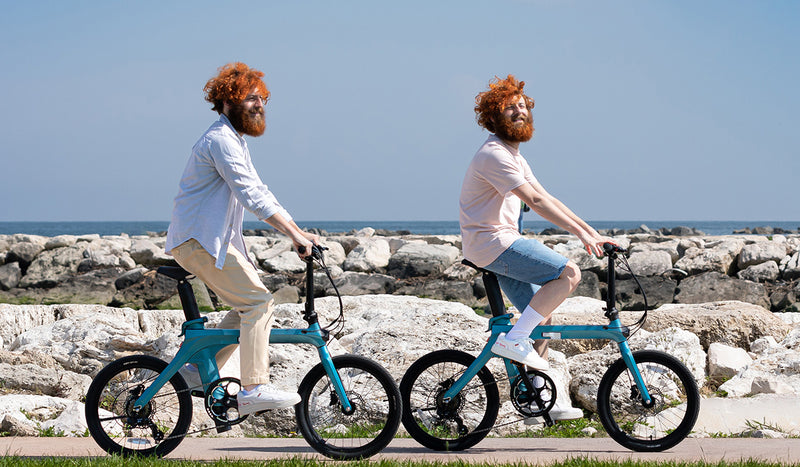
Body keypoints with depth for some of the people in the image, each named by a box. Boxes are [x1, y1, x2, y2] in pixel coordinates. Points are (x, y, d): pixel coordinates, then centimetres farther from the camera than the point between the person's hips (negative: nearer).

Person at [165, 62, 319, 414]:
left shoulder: (236, 141, 20)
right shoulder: (220, 140, -15)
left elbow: (258, 193, 20)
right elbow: (251, 195, -23)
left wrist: (296, 233, 11)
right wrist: (294, 234, -24)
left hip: (215, 239, 10)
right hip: (199, 240, -10)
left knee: (250, 305, 11)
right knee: (259, 302, -14)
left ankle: (199, 370, 16)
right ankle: (253, 390, -15)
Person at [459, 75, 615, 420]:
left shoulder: (513, 156, 19)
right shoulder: (494, 155, -16)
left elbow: (547, 199, 16)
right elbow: (535, 201, -22)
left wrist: (592, 232, 9)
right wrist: (580, 234, -24)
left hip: (504, 243, 10)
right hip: (492, 243, -10)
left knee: (541, 316, 10)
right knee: (568, 274, -20)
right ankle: (512, 340, -16)